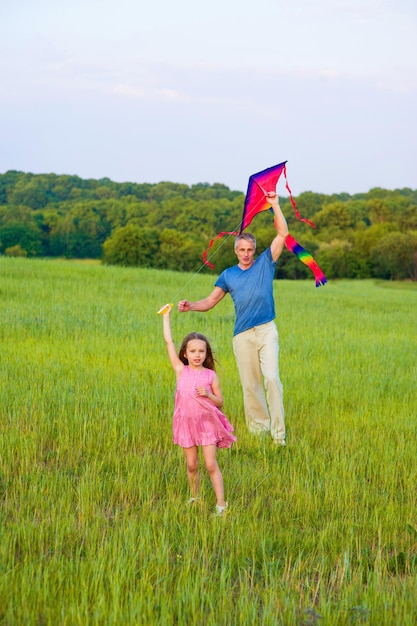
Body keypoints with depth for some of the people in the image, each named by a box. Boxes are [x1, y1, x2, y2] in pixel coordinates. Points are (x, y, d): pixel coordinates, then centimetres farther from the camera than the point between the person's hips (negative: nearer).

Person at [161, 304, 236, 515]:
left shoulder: (211, 375, -3)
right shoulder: (181, 371, 0)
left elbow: (220, 402, 3)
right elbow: (168, 342, 0)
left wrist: (207, 395, -17)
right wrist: (166, 316, 5)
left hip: (207, 423, -2)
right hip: (186, 424, 2)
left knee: (211, 465, -5)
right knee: (191, 466, 10)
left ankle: (221, 503, -3)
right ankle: (194, 498, 25)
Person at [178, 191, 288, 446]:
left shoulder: (265, 263, 7)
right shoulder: (229, 275, 11)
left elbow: (283, 233, 1)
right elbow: (210, 301, 10)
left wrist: (275, 206, -5)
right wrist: (190, 306, -9)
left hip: (266, 330, -2)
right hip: (243, 335, 2)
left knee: (272, 378, -14)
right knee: (250, 384, 6)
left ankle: (279, 432, -12)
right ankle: (258, 426, 19)